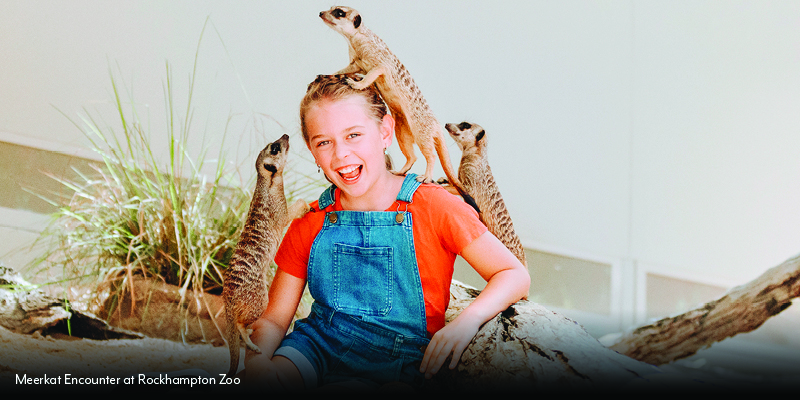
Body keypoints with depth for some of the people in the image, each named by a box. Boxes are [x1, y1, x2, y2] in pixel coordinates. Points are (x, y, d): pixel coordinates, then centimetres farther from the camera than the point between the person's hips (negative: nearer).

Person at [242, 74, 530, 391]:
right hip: (315, 346, 3)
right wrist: (257, 358, -18)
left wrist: (468, 320, -26)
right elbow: (274, 318, 5)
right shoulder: (309, 224, 1)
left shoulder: (434, 207, -9)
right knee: (256, 381, -27)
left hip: (392, 363, -2)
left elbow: (515, 276, -7)